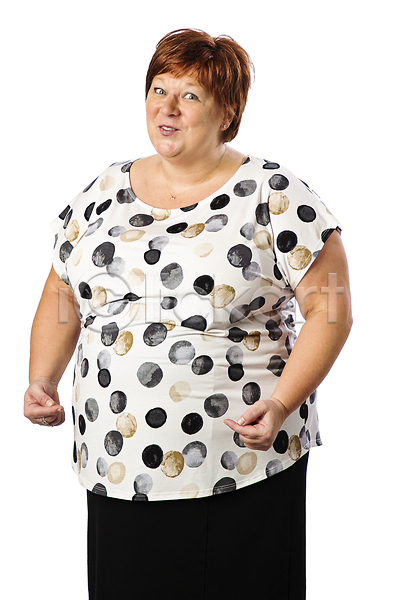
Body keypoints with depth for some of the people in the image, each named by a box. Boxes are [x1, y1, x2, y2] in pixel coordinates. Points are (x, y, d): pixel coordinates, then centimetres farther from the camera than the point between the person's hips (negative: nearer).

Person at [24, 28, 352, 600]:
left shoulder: (275, 196, -5)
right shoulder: (103, 192, 9)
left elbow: (330, 307, -6)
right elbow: (62, 296, 18)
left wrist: (282, 403, -17)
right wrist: (42, 381, 4)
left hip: (244, 471, -3)